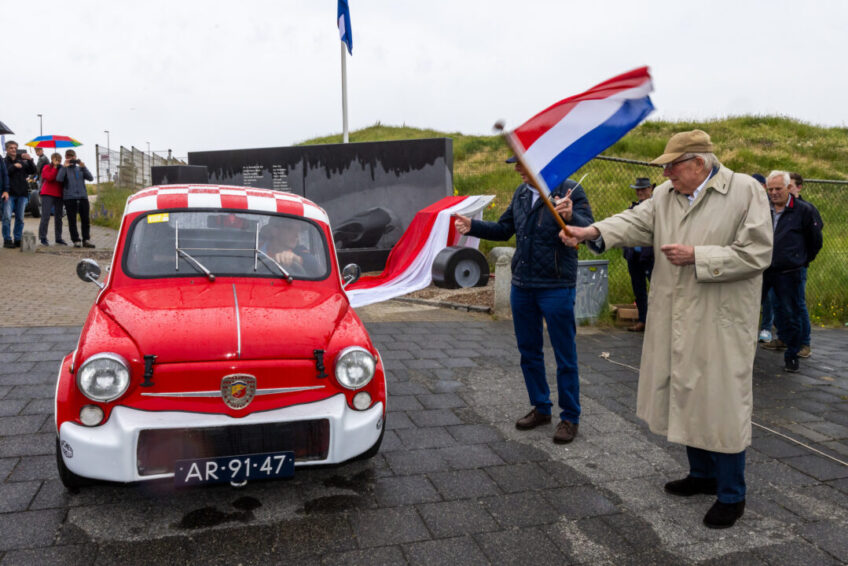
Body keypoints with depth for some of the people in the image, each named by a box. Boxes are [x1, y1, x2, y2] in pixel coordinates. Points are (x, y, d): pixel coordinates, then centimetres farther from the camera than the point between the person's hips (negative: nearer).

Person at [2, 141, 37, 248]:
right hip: (9, 193, -3)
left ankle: (17, 239, 13)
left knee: (20, 218, 6)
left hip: (22, 193, 3)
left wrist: (29, 160, -11)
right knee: (7, 217, -9)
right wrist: (14, 166, -13)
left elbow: (33, 171, 2)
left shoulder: (22, 162, 13)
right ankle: (7, 240, -2)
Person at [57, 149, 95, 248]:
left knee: (85, 219, 1)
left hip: (83, 196, 3)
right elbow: (59, 179, -9)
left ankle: (86, 240, 6)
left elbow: (91, 178, 4)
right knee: (72, 220, 0)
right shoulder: (64, 169, 8)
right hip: (69, 198, -2)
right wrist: (64, 166, -11)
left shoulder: (80, 169, 17)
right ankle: (76, 241, 5)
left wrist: (83, 167, -6)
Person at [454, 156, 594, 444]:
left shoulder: (569, 190, -12)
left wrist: (571, 217, -40)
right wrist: (473, 226, 4)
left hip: (556, 288, -7)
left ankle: (570, 417, 19)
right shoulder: (521, 193, 9)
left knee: (565, 356, 4)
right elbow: (504, 229, 17)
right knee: (529, 352, 16)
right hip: (522, 285, 7)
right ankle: (541, 408, 32)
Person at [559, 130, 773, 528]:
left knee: (721, 404, 2)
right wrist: (594, 232, -22)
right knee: (685, 396, 16)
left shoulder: (746, 191, -9)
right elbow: (637, 222, -6)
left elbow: (756, 253, -14)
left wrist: (696, 256, -19)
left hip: (720, 323, -6)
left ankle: (731, 495, 21)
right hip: (676, 321, 6)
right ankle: (703, 474, 37)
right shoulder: (666, 194, 8)